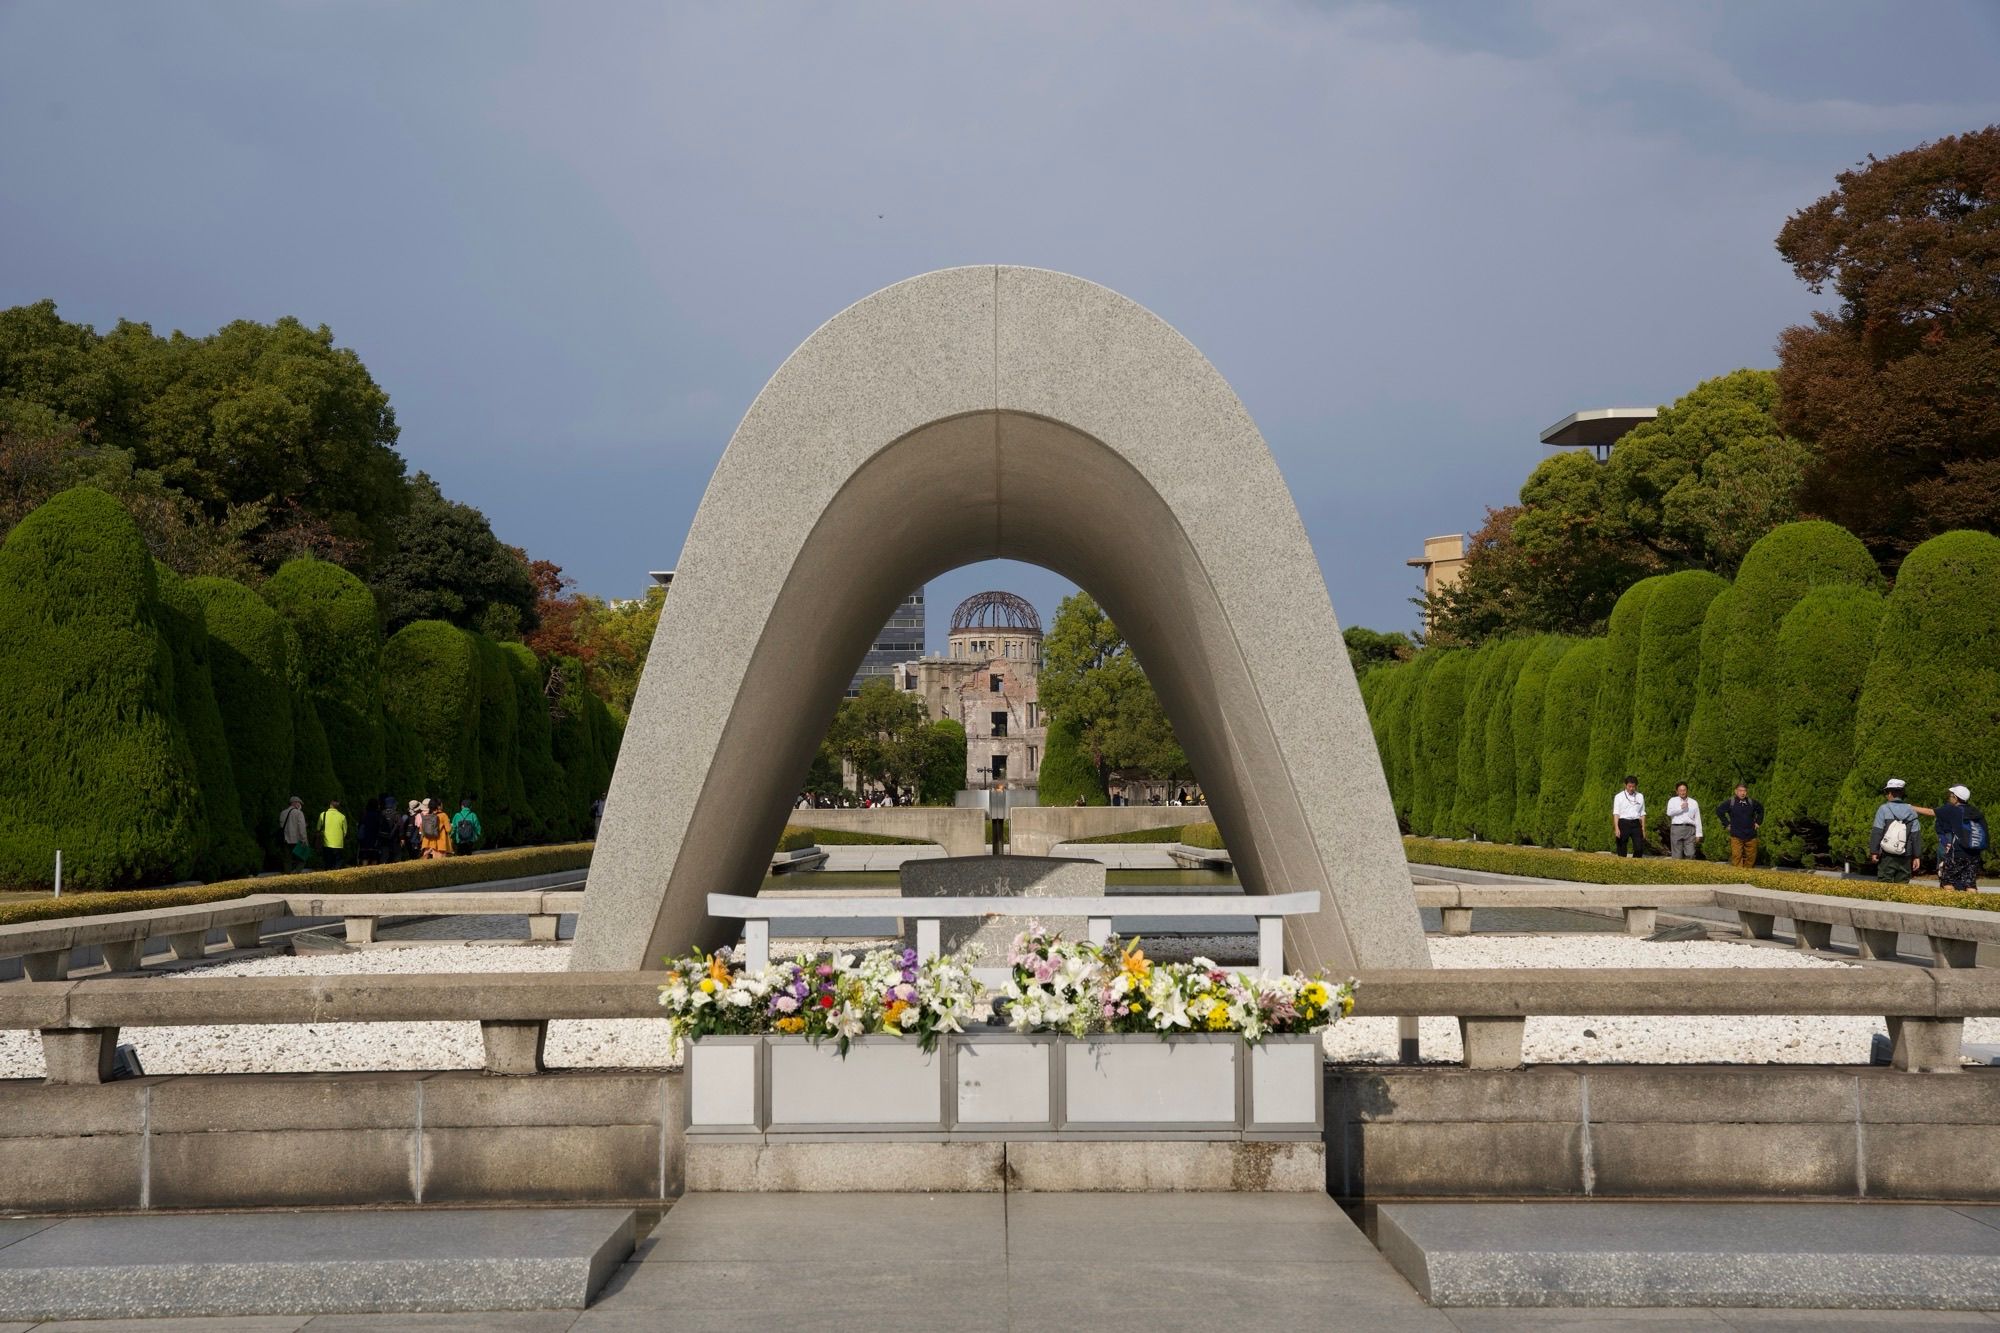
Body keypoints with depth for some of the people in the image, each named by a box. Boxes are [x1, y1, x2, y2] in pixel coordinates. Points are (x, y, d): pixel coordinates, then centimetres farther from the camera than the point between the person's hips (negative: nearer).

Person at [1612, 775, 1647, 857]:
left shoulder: (1640, 796, 13)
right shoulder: (1619, 797, 4)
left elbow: (1642, 813, 14)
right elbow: (1616, 813, -2)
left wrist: (1643, 828, 9)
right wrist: (1616, 828, -12)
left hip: (1636, 824, 2)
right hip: (1623, 823, -2)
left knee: (1639, 848, -9)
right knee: (1622, 850, -1)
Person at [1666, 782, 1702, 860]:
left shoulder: (1694, 802, 16)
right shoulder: (1673, 800, 12)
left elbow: (1697, 819, 14)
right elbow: (1669, 812, -7)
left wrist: (1698, 834, 9)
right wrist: (1681, 808, -10)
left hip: (1690, 829, 1)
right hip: (1676, 829, -1)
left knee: (1690, 855, -8)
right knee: (1677, 856, -2)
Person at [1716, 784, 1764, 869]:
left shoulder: (1751, 802, 6)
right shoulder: (1731, 802, -4)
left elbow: (1761, 809, 26)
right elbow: (1719, 810, 4)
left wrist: (1758, 822, 18)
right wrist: (1726, 823, 2)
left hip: (1751, 836, 3)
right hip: (1736, 836, -3)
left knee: (1751, 857, 5)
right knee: (1736, 856, -10)